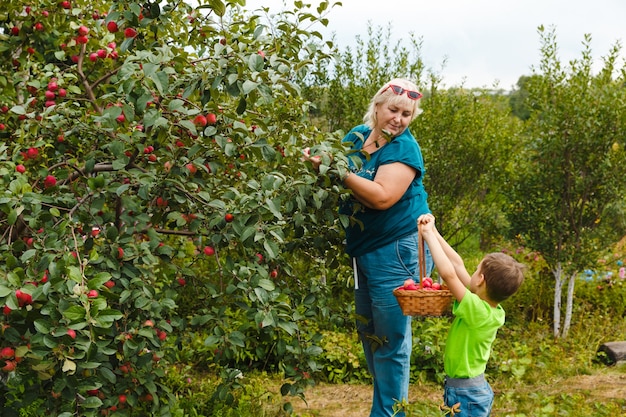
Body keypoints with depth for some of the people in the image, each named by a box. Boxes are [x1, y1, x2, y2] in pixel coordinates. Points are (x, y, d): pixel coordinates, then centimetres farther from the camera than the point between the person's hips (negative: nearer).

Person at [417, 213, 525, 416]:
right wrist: (433, 231, 3)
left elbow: (448, 273, -32)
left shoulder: (478, 311, -24)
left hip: (465, 395, -9)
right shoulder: (492, 309, -1)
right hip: (478, 390, 9)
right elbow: (458, 265, 3)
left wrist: (429, 235, -21)